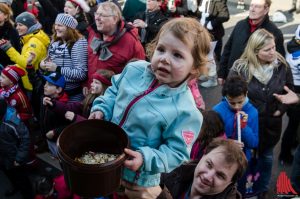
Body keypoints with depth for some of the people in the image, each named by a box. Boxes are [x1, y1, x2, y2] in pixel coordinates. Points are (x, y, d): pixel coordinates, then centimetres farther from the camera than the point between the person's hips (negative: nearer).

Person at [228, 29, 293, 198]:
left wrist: (280, 110, -4)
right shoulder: (240, 67, -18)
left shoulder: (282, 65, -10)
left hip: (272, 122, 3)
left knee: (266, 156, 22)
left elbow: (289, 91, 4)